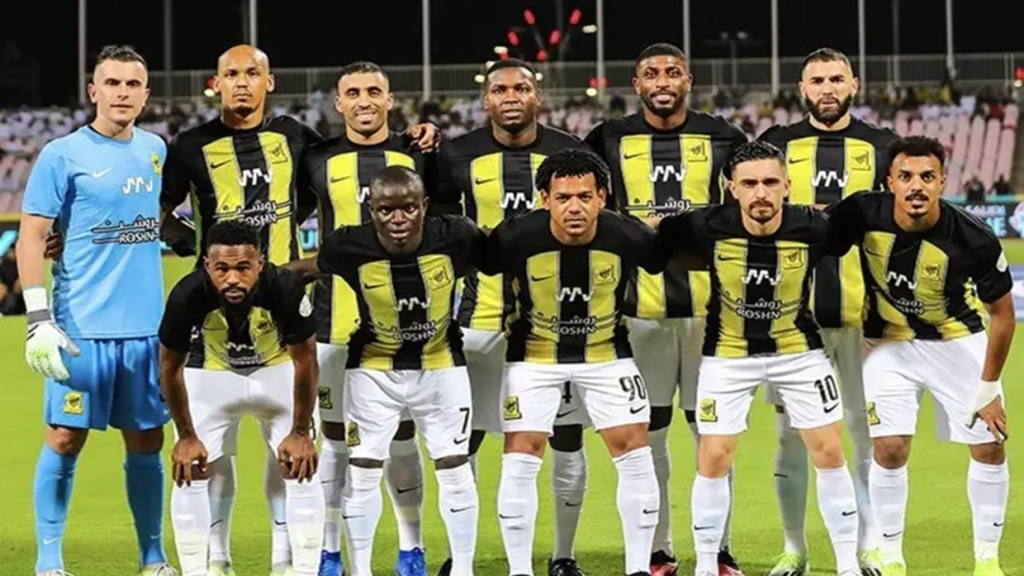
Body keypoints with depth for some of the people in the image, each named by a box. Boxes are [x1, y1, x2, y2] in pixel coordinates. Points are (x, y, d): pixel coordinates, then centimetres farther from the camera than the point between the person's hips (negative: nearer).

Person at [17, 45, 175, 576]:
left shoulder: (155, 150, 11)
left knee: (146, 442, 8)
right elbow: (31, 238, -7)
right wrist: (38, 320, -14)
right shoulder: (62, 155, -5)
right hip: (82, 327, -5)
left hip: (146, 326, 5)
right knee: (65, 439, -2)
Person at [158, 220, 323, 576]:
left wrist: (300, 432, -12)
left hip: (278, 373, 0)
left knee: (301, 469, -7)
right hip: (210, 376, 0)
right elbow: (170, 367, -15)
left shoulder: (285, 289, -34)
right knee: (189, 473, -7)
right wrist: (186, 436, -10)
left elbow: (305, 360, -18)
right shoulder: (188, 296, -33)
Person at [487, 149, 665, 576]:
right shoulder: (516, 237, -25)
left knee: (635, 453, -4)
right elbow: (476, 267, -6)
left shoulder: (628, 236, -21)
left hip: (606, 352, 1)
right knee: (521, 460, -6)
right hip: (534, 355, -1)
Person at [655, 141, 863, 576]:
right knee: (714, 458, -4)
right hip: (728, 352, -1)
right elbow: (651, 237, -6)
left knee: (829, 452, 0)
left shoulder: (813, 229, -22)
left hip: (798, 348, 1)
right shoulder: (708, 228, -24)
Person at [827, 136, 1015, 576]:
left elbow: (1002, 312, -14)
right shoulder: (862, 214, -25)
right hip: (890, 344, 0)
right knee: (890, 448, -9)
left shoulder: (975, 240, -27)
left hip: (959, 342, 0)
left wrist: (988, 387, -11)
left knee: (989, 447, -1)